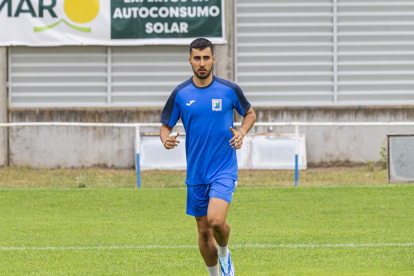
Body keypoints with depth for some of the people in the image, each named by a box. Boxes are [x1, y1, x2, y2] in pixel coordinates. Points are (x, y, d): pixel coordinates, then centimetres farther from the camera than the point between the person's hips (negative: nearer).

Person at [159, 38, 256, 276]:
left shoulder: (229, 90, -4)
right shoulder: (180, 94, 0)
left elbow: (250, 113, 13)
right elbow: (166, 125, 9)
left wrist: (242, 132, -7)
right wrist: (166, 140, -14)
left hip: (224, 169, -3)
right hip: (196, 173, 3)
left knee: (216, 220, -22)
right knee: (204, 232, 7)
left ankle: (224, 252, 10)